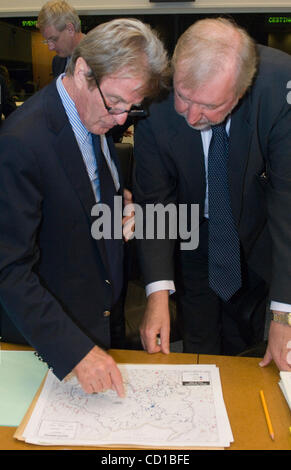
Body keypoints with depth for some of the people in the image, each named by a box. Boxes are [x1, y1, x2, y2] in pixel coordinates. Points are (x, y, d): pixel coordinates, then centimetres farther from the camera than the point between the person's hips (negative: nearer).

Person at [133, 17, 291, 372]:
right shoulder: (155, 102, -28)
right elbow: (154, 200, -19)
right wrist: (158, 292, -29)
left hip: (259, 234, 1)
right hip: (193, 235, 0)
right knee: (200, 350, 12)